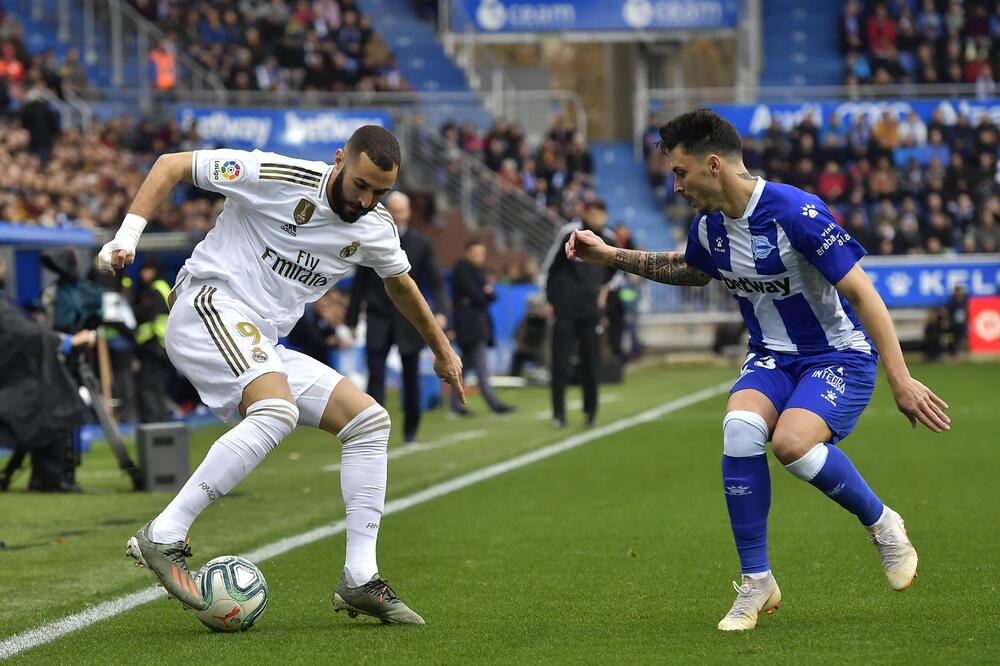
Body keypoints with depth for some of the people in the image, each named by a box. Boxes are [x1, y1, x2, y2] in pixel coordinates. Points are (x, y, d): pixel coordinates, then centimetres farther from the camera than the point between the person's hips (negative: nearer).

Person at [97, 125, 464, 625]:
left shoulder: (376, 229, 7)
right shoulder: (276, 176, -13)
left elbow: (400, 284, 30)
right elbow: (172, 165, -7)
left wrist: (441, 350, 39)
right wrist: (128, 235, -17)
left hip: (263, 346, 8)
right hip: (210, 308, -8)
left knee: (370, 421, 1)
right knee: (278, 412, -34)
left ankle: (359, 581, 1)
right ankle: (162, 538, -32)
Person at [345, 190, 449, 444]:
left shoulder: (421, 244, 3)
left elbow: (436, 281, 1)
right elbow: (360, 282, 7)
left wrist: (440, 311, -15)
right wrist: (351, 318, 5)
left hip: (409, 321, 1)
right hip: (379, 321, -1)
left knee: (411, 377, 8)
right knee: (376, 375, -11)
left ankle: (410, 430, 22)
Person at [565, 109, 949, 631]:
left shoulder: (795, 213, -24)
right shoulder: (709, 226, -1)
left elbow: (861, 292, -23)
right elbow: (690, 270, 25)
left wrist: (900, 381, -25)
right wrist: (610, 256, 18)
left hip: (839, 354, -6)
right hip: (773, 356, 6)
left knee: (793, 442, -32)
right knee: (740, 426, -26)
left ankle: (882, 525, -2)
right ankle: (756, 583, -14)